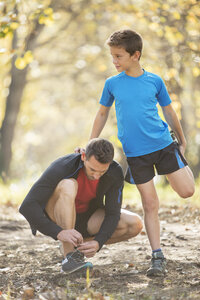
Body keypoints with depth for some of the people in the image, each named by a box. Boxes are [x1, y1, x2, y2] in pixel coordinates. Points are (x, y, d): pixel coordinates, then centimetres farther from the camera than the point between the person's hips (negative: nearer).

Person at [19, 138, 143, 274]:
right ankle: (69, 256, -29)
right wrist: (59, 233, -48)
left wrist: (98, 243, -35)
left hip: (86, 218, 4)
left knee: (135, 225, -18)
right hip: (56, 219, -4)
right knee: (68, 185, -37)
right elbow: (27, 207, -36)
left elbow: (113, 214, -16)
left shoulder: (116, 173, -21)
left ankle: (79, 245, 1)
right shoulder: (62, 168, -31)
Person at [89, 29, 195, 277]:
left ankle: (183, 166, 28)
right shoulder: (112, 84, 2)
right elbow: (102, 114, 14)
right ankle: (157, 257, 6)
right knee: (150, 204, -1)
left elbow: (168, 111, 11)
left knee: (186, 191, -6)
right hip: (135, 153, 0)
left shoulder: (154, 81, 1)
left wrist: (182, 141, 18)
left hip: (163, 145, 0)